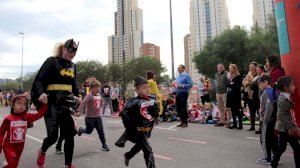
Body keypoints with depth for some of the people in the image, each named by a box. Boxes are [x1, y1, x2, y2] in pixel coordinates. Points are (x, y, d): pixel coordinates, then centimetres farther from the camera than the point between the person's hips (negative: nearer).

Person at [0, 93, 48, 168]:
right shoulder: (8, 119, -15)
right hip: (8, 145, -3)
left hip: (20, 145, 3)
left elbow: (40, 114, -14)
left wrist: (44, 103, -26)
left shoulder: (27, 117, -8)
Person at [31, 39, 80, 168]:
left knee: (69, 135, 3)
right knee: (53, 136, -1)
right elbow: (39, 80, -11)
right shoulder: (52, 61, -6)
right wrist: (41, 93, -28)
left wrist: (77, 96, 9)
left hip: (67, 103, 6)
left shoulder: (72, 66, 13)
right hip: (52, 103, -5)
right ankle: (42, 151, 34)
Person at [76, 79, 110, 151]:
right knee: (88, 131, 11)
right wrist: (79, 111, -40)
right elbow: (83, 104, -29)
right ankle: (80, 130, 43)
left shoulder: (99, 96, 4)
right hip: (90, 118, -5)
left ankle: (104, 145, 15)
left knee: (101, 131, 6)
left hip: (98, 117, 6)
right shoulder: (89, 96, -18)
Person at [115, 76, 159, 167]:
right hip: (137, 131, -7)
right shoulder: (134, 101, -20)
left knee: (139, 146, 29)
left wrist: (155, 107, -8)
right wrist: (130, 127, -21)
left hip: (147, 131, 8)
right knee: (148, 151, -10)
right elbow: (124, 114, -24)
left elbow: (156, 115, 10)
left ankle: (127, 156, 57)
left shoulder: (152, 101, -1)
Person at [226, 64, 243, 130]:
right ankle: (234, 124, 19)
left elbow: (239, 86, -12)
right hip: (230, 94, 7)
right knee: (232, 109, 11)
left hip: (236, 95, -7)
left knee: (237, 110, -5)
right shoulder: (229, 75, 15)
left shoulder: (238, 76, -8)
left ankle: (240, 124, 3)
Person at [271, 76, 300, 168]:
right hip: (286, 128, -10)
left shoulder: (286, 98, 11)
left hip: (283, 128, 10)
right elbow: (281, 115, -25)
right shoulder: (284, 100, -19)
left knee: (281, 147, 16)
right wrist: (290, 128, -22)